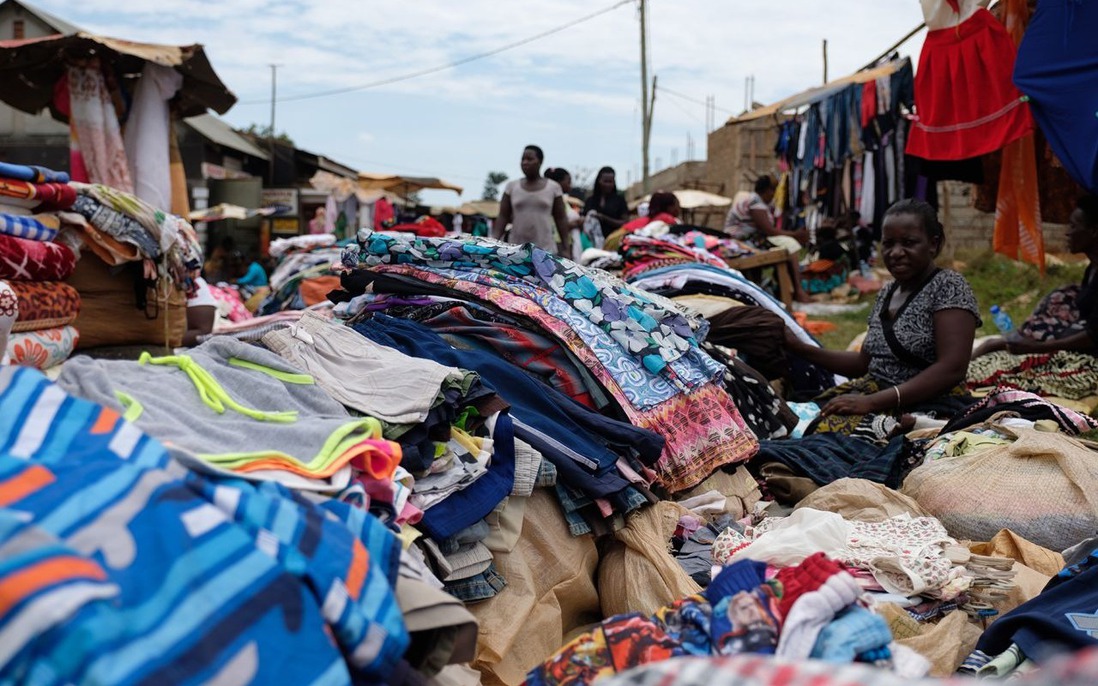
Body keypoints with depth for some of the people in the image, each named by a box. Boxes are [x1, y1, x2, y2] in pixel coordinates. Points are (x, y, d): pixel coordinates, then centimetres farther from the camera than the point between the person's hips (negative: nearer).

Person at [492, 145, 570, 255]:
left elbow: (561, 219, 6)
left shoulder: (553, 187, 3)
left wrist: (565, 249, 2)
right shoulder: (511, 187, 6)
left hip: (545, 250, -1)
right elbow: (503, 217, 5)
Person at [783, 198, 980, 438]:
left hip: (928, 406, -7)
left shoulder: (948, 287, -6)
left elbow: (952, 369, -17)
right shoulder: (886, 294, 16)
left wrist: (873, 402, -22)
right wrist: (800, 348, 14)